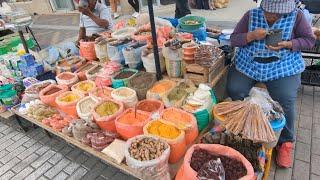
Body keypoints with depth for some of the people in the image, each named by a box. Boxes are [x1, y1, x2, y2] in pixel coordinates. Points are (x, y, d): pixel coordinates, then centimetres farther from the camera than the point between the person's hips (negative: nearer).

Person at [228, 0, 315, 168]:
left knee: (286, 100, -20)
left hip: (283, 67, -1)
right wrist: (252, 36, -21)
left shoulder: (296, 16, -1)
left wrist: (287, 44, -16)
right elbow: (234, 39, -1)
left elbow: (310, 40, 3)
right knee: (234, 90, -19)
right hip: (248, 65, 2)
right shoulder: (251, 15, 0)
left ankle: (285, 142, 6)